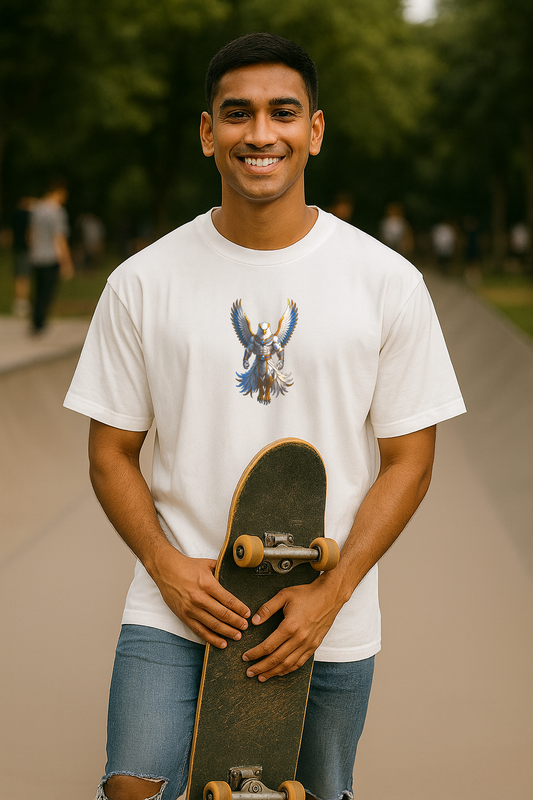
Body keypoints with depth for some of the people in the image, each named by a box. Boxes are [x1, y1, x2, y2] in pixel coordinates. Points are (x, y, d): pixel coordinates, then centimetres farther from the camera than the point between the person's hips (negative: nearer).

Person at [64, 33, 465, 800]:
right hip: (171, 617, 0)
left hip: (329, 622, 1)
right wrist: (166, 565, -12)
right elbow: (111, 450, 4)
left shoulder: (388, 282, -2)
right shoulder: (144, 281, -1)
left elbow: (408, 458, 0)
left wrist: (330, 593, -11)